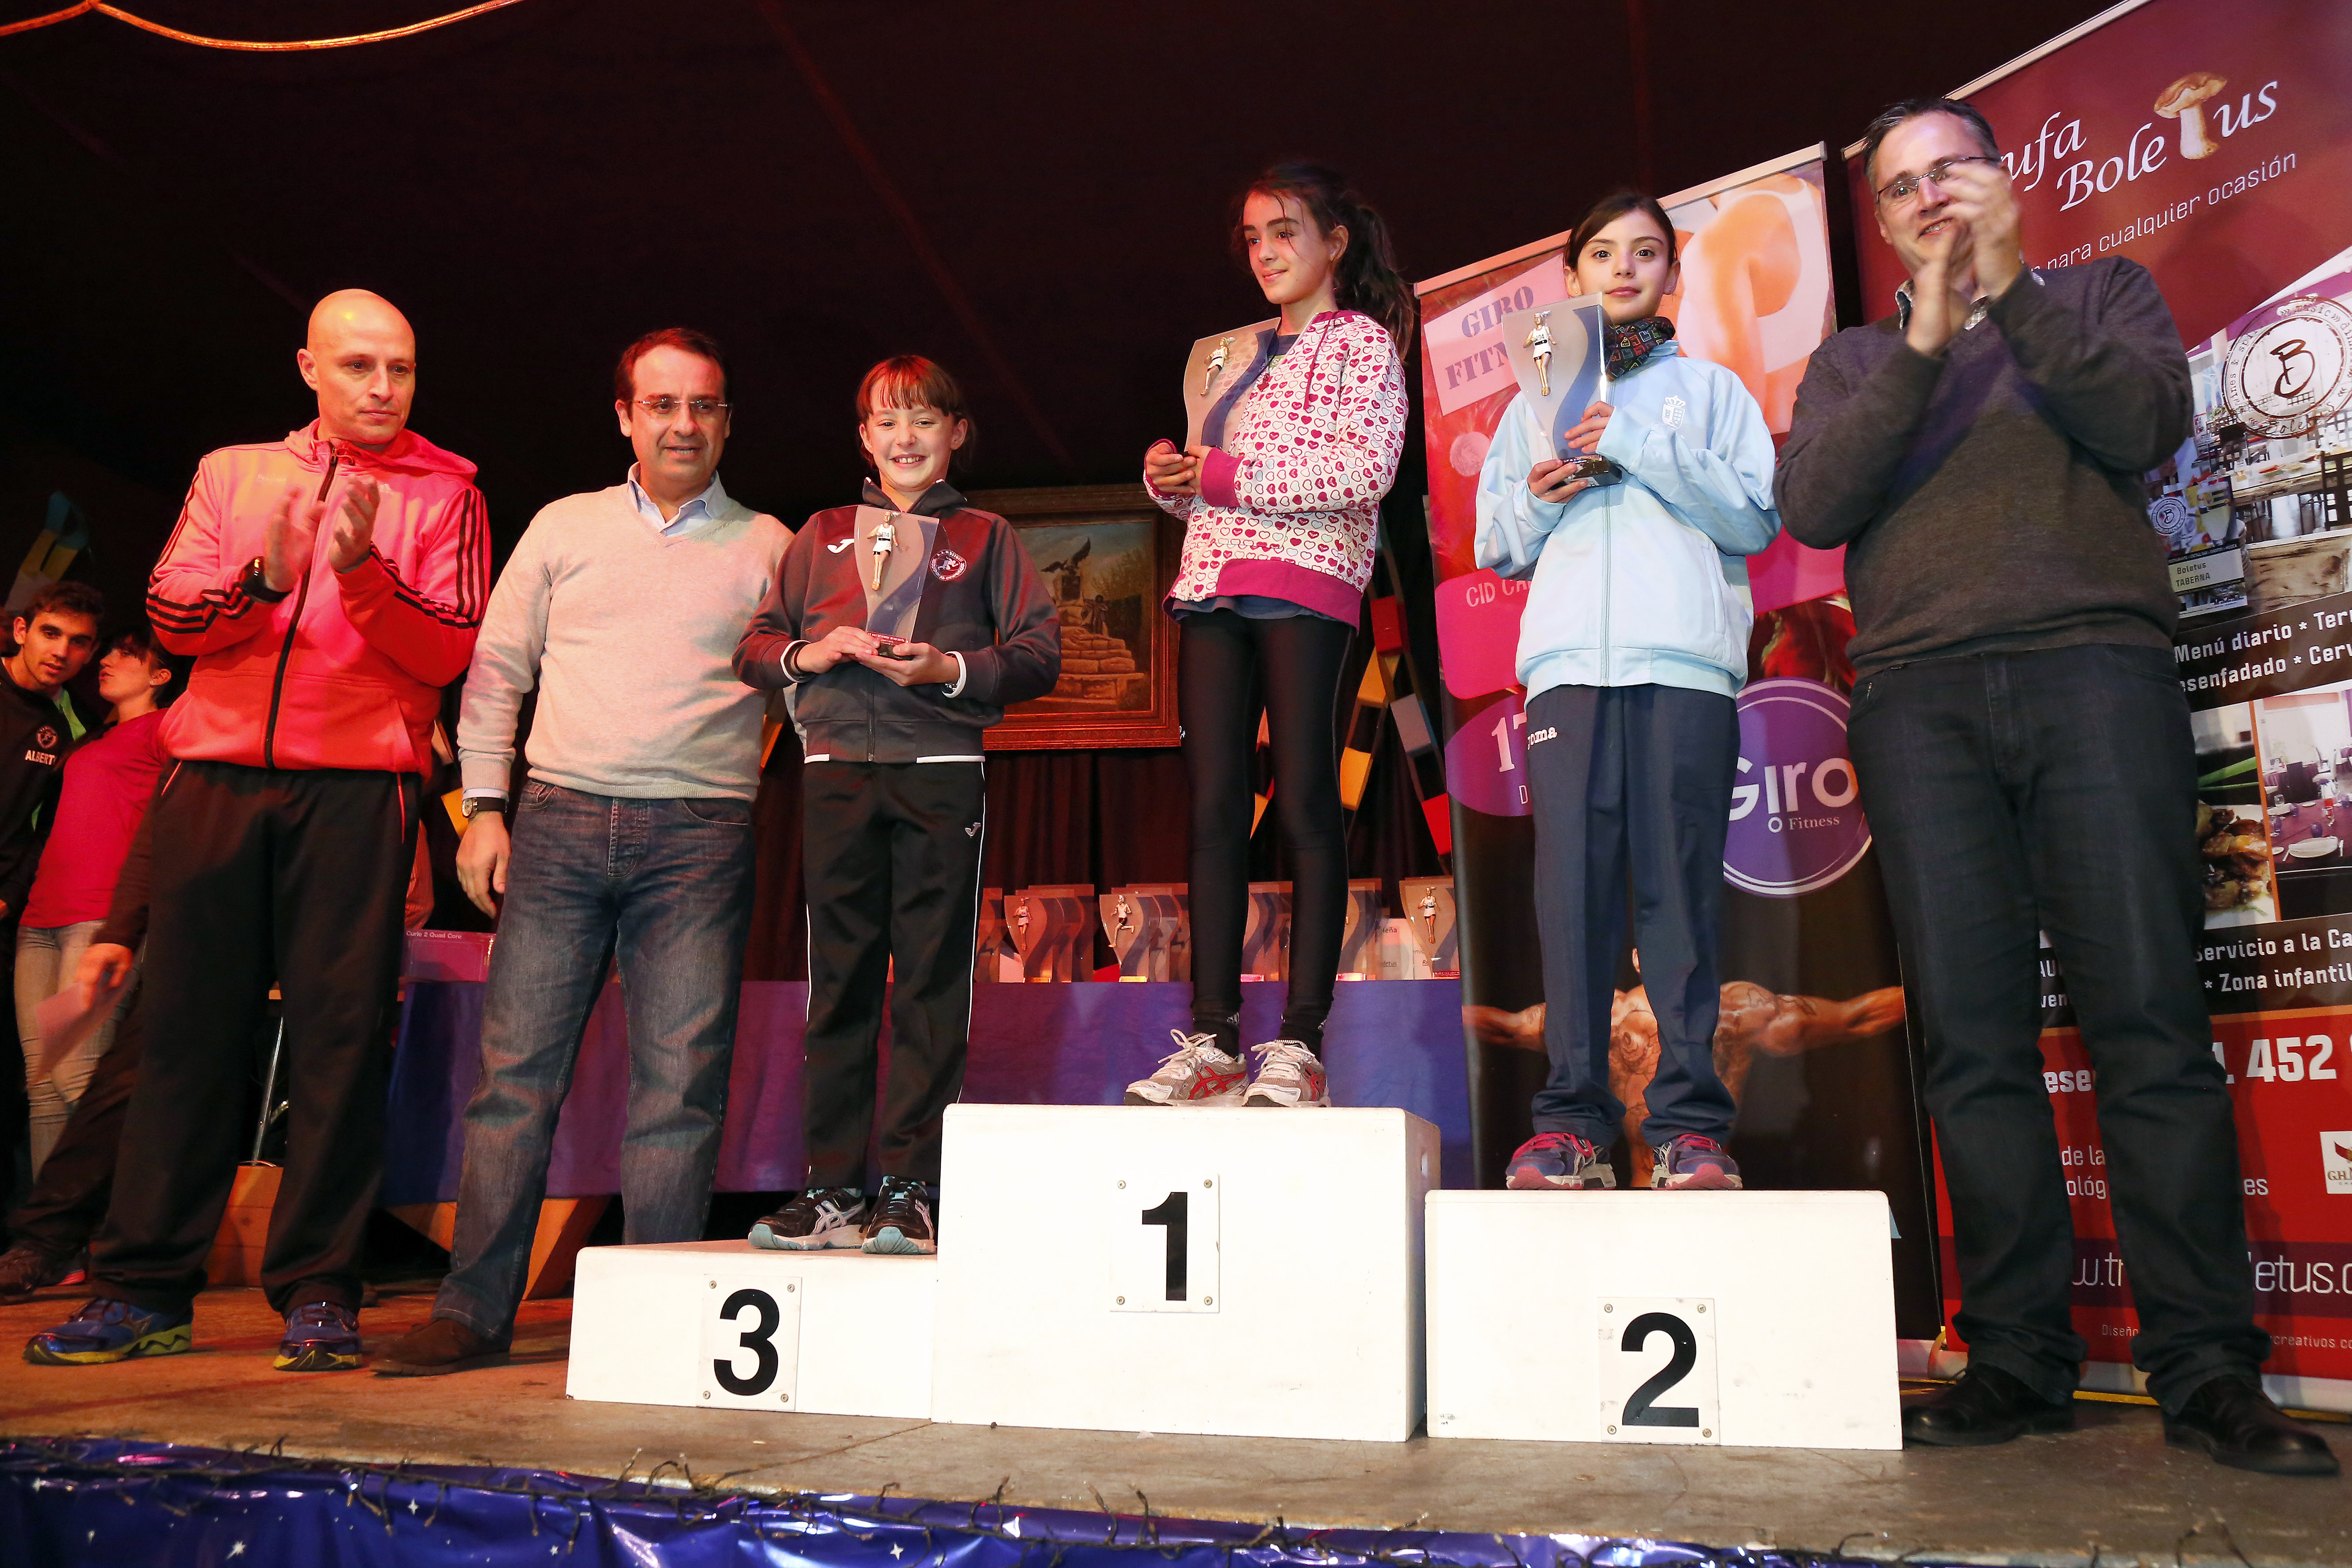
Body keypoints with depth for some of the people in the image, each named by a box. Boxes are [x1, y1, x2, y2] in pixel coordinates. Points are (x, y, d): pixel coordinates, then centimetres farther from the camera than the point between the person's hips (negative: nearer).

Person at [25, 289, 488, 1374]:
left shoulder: (444, 495, 9)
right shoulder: (233, 472, 18)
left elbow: (448, 653, -1)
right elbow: (170, 614, 7)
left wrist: (362, 570, -16)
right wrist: (261, 576, -12)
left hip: (357, 787, -2)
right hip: (217, 779, 3)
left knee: (340, 1033, -5)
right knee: (189, 1026, 3)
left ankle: (317, 1291, 1)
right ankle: (145, 1286, 11)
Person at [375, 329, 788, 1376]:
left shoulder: (767, 548, 11)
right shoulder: (564, 527, 14)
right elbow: (498, 670, 14)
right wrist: (484, 808, 6)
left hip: (700, 831, -1)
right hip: (560, 820, 2)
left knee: (679, 1080, -2)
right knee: (516, 1066, 1)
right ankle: (473, 1311, 9)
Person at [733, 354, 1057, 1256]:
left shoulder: (985, 538, 13)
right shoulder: (821, 536, 20)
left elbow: (1041, 653, 4)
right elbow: (754, 648, 17)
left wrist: (954, 669, -11)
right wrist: (807, 654, -4)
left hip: (943, 775, -2)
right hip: (837, 774, 2)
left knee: (932, 986, -3)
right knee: (839, 984, 3)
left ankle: (911, 1192, 2)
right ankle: (834, 1189, 9)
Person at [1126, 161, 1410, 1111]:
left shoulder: (1363, 340, 7)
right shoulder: (1244, 355, 26)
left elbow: (1367, 467, -10)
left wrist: (1226, 473, -12)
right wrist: (1170, 479, 4)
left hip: (1305, 579, -6)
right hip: (1213, 586, 6)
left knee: (1305, 808, -8)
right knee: (1214, 810, -1)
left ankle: (1299, 1044, -6)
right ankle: (1212, 1044, 1)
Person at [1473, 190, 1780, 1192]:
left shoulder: (1713, 389, 21)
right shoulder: (1537, 402, 26)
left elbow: (1756, 518, 7)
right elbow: (1495, 546, 21)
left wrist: (1643, 449, -3)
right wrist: (1537, 501, -1)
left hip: (1688, 659, -1)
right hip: (1568, 660, 1)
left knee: (1680, 885, -8)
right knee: (1571, 884, -8)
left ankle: (1689, 1126, -5)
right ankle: (1572, 1123, -6)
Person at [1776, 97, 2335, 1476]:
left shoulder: (2101, 294, 21)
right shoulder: (1854, 362, 23)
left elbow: (2148, 423, 0)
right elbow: (1814, 509, 4)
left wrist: (2010, 287, -5)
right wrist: (1922, 345, -3)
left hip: (2092, 664, -1)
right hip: (1919, 697, 1)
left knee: (2151, 1021, -9)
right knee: (1975, 1042, -4)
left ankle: (2207, 1371, -3)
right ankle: (2019, 1362, 1)